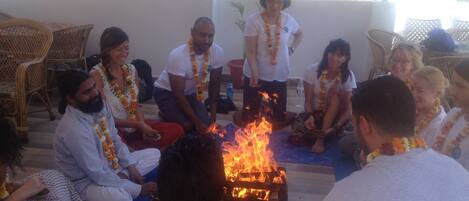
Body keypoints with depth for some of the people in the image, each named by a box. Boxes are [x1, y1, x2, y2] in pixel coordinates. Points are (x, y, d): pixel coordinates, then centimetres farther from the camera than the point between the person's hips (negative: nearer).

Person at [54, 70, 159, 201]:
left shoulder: (98, 105, -8)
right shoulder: (73, 129, -33)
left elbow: (115, 140, 5)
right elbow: (98, 175, -30)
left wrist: (131, 167, -6)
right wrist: (139, 189, -23)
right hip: (89, 181, -8)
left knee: (155, 154, 10)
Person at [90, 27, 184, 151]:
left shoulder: (131, 70, 5)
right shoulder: (97, 75, -15)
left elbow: (135, 106, 7)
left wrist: (143, 126, -13)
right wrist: (138, 125, -18)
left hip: (135, 127, 7)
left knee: (176, 130, -8)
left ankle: (131, 152, -12)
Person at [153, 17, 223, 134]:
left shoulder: (217, 52, -20)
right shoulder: (178, 55, -35)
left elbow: (214, 85, -7)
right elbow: (178, 94, -28)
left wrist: (213, 117, -10)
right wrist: (196, 121, -26)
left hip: (190, 92, 6)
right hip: (166, 91, -5)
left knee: (206, 124, -7)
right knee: (187, 125, -23)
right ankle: (166, 113, 9)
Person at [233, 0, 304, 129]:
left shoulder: (288, 20, -3)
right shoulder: (253, 21, -15)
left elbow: (299, 34, 21)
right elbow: (250, 52, -16)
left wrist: (291, 49, 7)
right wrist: (254, 73, -27)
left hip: (279, 76, 3)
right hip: (256, 75, -3)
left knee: (279, 115, 9)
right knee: (250, 116, 9)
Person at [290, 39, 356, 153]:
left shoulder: (348, 76, -12)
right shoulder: (312, 70, -13)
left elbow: (348, 109, -15)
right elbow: (308, 101, -12)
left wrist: (336, 127, -30)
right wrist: (310, 116, -32)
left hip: (334, 115, 2)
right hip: (314, 112, -1)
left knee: (336, 91, -30)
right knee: (298, 127, -32)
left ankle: (321, 138, -24)